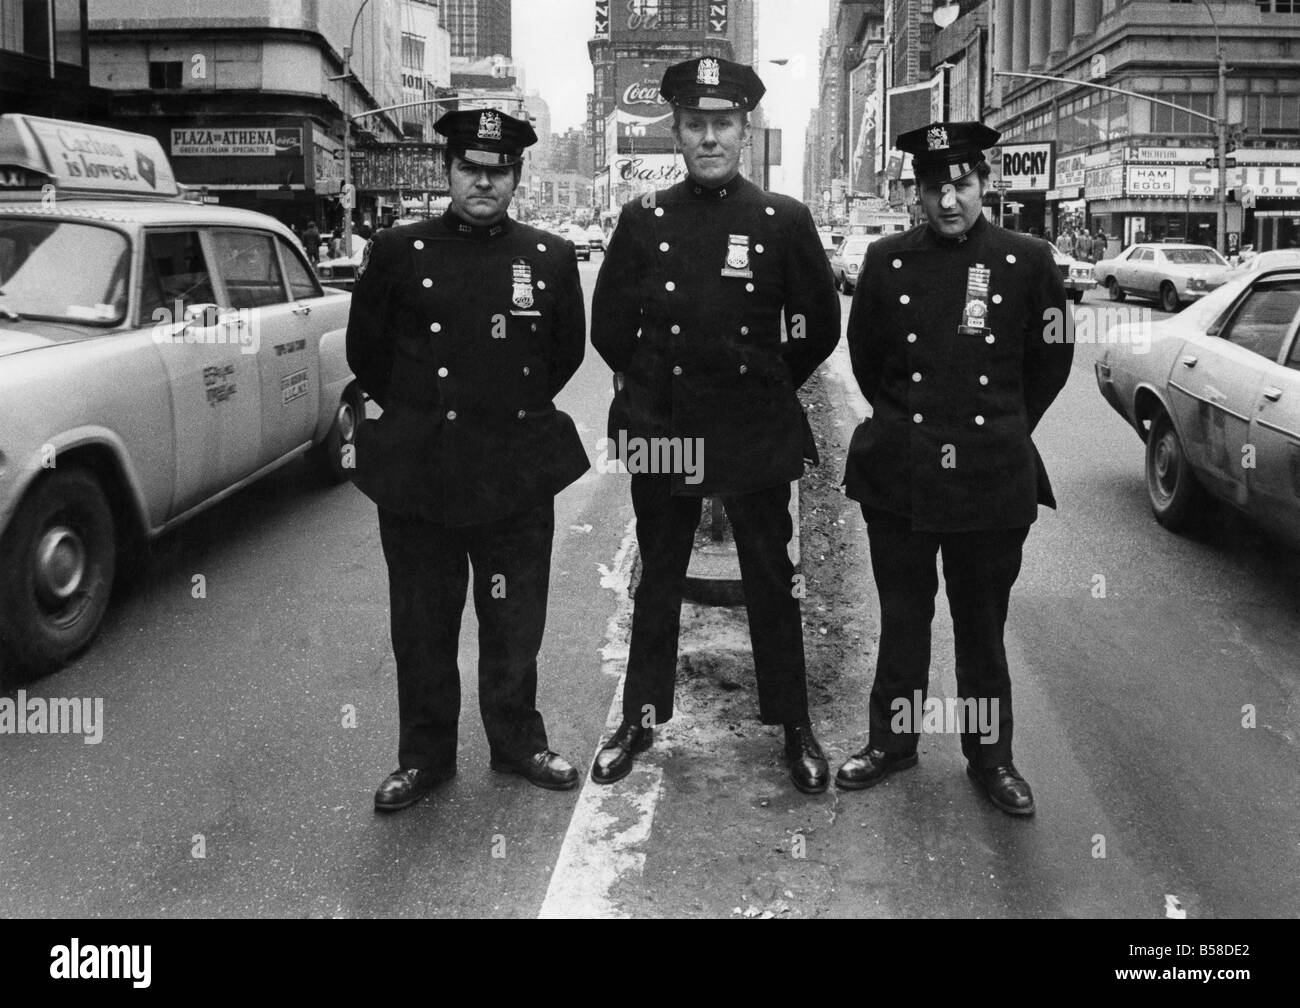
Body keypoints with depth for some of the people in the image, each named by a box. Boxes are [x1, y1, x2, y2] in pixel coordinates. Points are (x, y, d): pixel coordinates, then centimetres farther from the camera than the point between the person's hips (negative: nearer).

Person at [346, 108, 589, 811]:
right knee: (422, 623, 9)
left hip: (519, 475, 1)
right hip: (418, 474, -1)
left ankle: (518, 742, 30)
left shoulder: (551, 258, 3)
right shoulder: (398, 252, -1)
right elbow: (364, 351, 8)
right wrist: (415, 412, 9)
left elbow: (568, 351, 15)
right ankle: (424, 755, 26)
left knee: (515, 621, 11)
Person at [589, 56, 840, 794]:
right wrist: (655, 385, 10)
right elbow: (610, 326, 8)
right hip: (660, 430, 1)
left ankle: (795, 727, 22)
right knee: (657, 581, 13)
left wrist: (768, 389, 9)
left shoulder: (785, 220, -3)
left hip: (758, 436, -1)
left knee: (772, 583, 9)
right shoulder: (644, 219, 1)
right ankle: (642, 718, 27)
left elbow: (821, 327, 4)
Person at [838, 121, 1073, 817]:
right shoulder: (887, 261, 1)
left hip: (992, 481, -1)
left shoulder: (1028, 262, -2)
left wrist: (1004, 429, 10)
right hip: (898, 476, 1)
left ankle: (990, 756, 25)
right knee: (902, 620, 13)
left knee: (982, 626, 10)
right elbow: (865, 356, 13)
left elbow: (1051, 360, 9)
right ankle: (891, 741, 28)